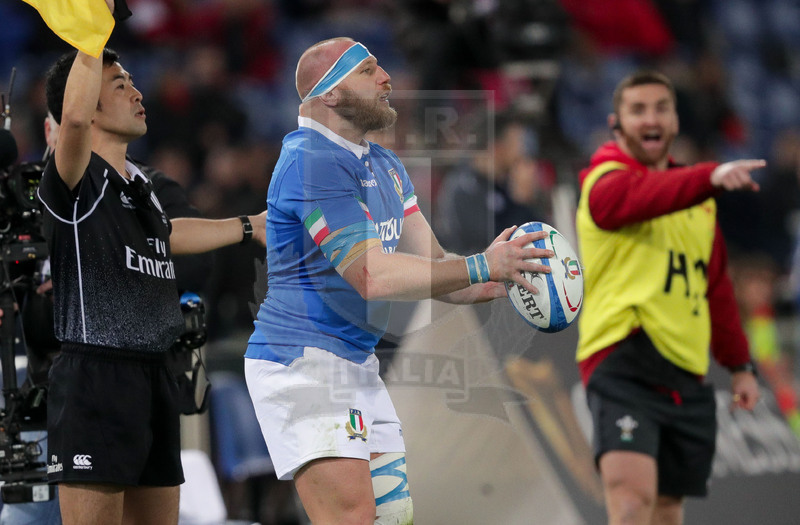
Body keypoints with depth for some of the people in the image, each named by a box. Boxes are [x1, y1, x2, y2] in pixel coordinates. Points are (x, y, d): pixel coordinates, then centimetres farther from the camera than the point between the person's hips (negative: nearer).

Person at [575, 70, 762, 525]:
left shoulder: (697, 197, 21)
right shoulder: (606, 180, -2)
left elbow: (717, 288, 29)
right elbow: (637, 198, -27)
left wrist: (740, 364, 25)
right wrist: (711, 177, -43)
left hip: (688, 376, 7)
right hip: (623, 365, -7)